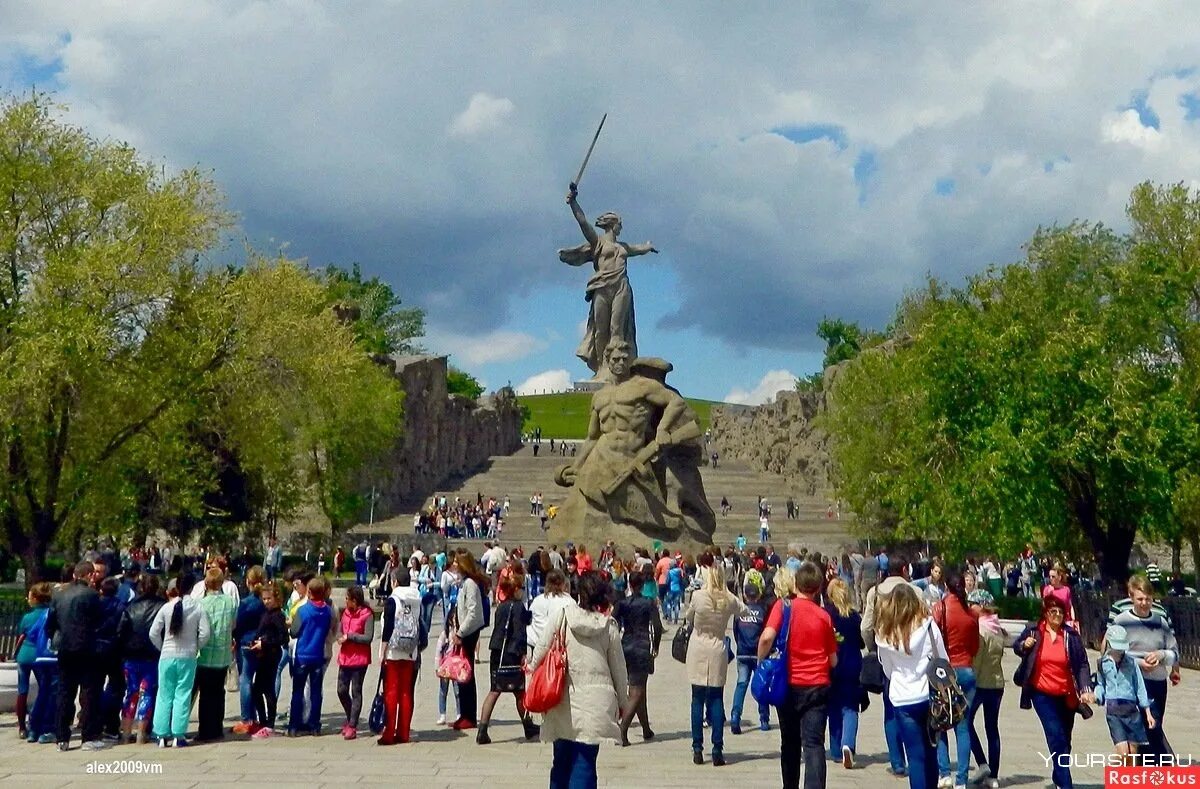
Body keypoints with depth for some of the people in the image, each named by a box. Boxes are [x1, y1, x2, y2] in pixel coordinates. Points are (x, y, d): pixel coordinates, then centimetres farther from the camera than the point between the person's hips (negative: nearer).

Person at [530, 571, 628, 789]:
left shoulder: (562, 616, -3)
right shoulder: (609, 626, 0)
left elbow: (541, 649, -3)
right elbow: (618, 667, 6)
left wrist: (532, 668, 15)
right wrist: (623, 702, 17)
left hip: (564, 702, 1)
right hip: (595, 703, -1)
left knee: (561, 760, 15)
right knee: (584, 762, 1)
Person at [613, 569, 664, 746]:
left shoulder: (622, 603, 2)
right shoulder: (649, 603, -3)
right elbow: (657, 627, -8)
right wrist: (655, 647, 6)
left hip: (625, 647, 4)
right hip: (642, 649, -4)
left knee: (639, 691, 18)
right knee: (636, 693, -3)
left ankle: (646, 730, 29)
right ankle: (622, 731, -18)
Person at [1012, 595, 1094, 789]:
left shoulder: (1071, 635, -2)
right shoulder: (1033, 630, -3)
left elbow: (1082, 664, -3)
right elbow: (1016, 646, 11)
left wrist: (1085, 689, -15)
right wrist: (1024, 645, -12)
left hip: (1067, 696, 2)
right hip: (1042, 694, -2)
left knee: (1064, 740, 13)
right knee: (1057, 737, -13)